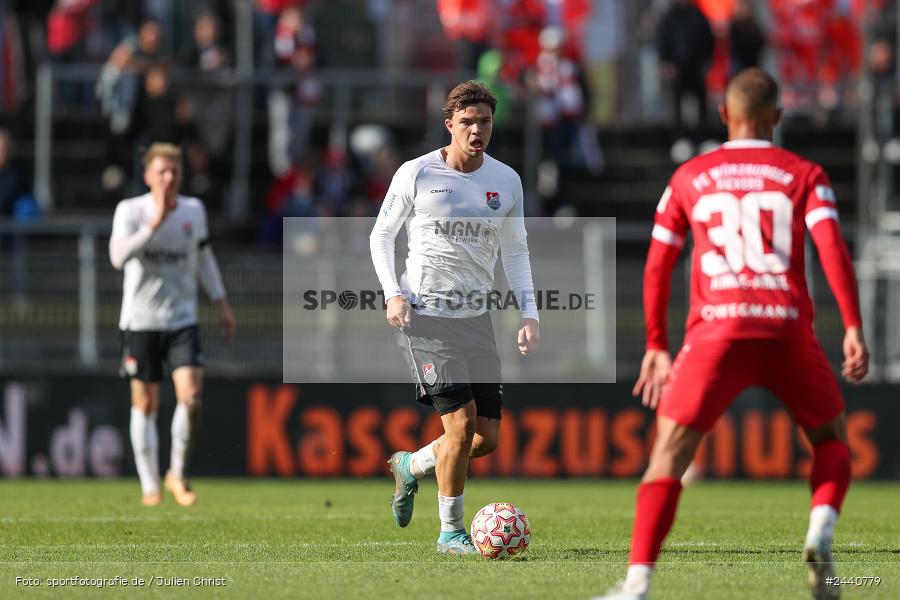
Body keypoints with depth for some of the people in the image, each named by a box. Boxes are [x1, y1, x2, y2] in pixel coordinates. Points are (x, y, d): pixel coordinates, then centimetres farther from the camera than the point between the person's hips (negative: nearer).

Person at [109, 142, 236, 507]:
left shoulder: (194, 210, 4)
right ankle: (150, 484, 14)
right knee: (145, 403, 3)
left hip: (182, 319, 2)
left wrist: (222, 305, 20)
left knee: (191, 397, -13)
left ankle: (178, 474, 5)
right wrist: (154, 224, -29)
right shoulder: (131, 210, -8)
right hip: (141, 321, -2)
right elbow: (118, 256, -24)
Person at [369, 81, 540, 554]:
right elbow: (381, 235, 5)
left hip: (475, 316, 5)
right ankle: (451, 532, -1)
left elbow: (515, 250, 16)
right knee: (462, 423, -16)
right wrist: (393, 293, -9)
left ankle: (411, 466, 32)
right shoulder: (416, 174, -5)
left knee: (488, 438, 2)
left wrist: (529, 313, 5)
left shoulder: (506, 181, 6)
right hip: (424, 315, -5)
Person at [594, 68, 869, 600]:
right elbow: (832, 246, -5)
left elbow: (657, 267, 15)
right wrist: (854, 328, -8)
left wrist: (656, 347, 23)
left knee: (668, 457, 1)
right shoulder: (804, 175, 11)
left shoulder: (689, 178, 16)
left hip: (717, 333, 0)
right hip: (788, 331, 0)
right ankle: (822, 529, -6)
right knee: (832, 436, 22)